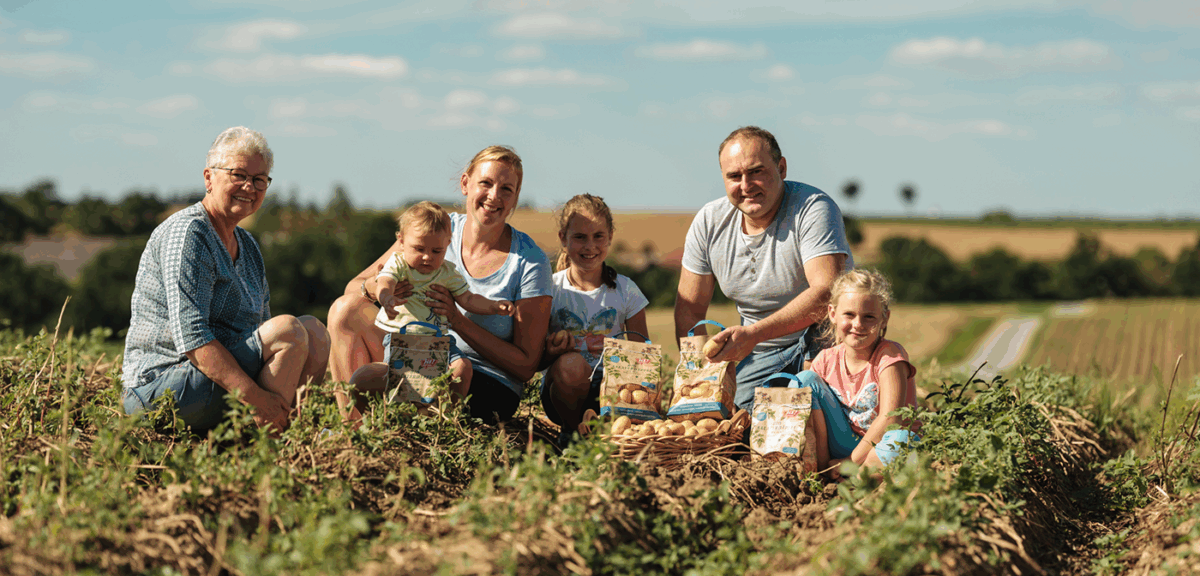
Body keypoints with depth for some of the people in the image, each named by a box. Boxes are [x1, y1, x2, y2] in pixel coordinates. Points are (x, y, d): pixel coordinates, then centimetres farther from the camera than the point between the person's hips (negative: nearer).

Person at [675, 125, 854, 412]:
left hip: (822, 336, -4)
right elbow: (689, 307, 5)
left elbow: (826, 293, -33)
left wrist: (753, 333, -41)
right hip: (761, 355, 4)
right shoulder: (709, 222, -3)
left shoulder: (812, 208, -20)